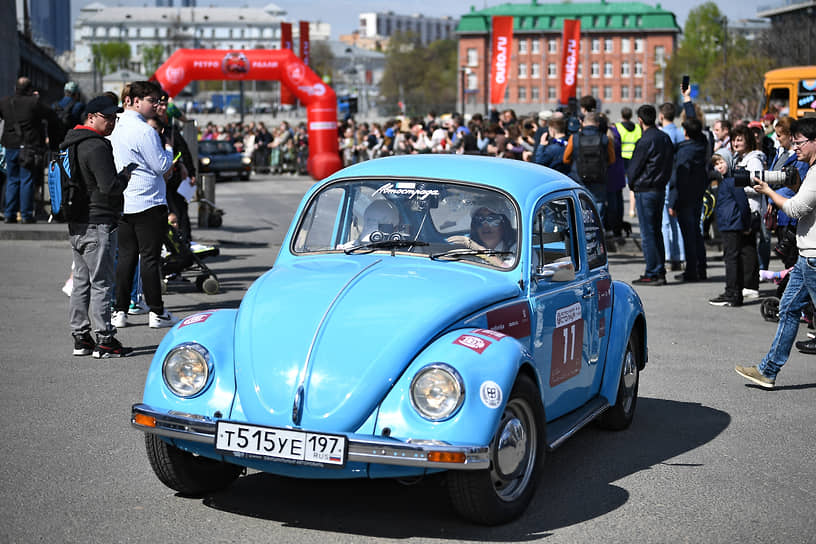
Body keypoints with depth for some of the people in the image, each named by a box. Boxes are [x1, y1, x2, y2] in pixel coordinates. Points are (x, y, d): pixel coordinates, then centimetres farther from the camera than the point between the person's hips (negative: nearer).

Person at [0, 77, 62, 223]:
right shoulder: (35, 103, -6)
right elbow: (52, 119, -5)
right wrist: (53, 141, 7)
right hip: (30, 147, -4)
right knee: (27, 180, -1)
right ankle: (26, 214, -2)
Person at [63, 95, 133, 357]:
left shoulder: (72, 144, 16)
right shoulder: (96, 147, -16)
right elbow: (110, 186, -23)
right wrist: (126, 174, -4)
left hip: (76, 224, 10)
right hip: (98, 223, -10)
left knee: (82, 281, 14)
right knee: (101, 282, -5)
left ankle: (80, 337, 20)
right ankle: (104, 340, -2)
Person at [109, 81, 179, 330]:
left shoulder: (117, 128, 11)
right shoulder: (144, 131, -15)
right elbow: (162, 166, -14)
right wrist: (169, 145, 3)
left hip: (122, 204, 8)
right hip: (149, 203, -8)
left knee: (126, 256, 11)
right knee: (150, 258, -2)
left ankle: (119, 311, 12)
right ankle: (157, 313, 3)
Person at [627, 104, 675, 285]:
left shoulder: (646, 140, -16)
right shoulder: (665, 138, 9)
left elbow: (634, 167, -10)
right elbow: (670, 163, 15)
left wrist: (632, 184, 6)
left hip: (645, 190, -8)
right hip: (660, 188, 8)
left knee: (647, 233, -4)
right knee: (656, 231, 14)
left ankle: (652, 273, -3)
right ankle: (660, 271, 16)